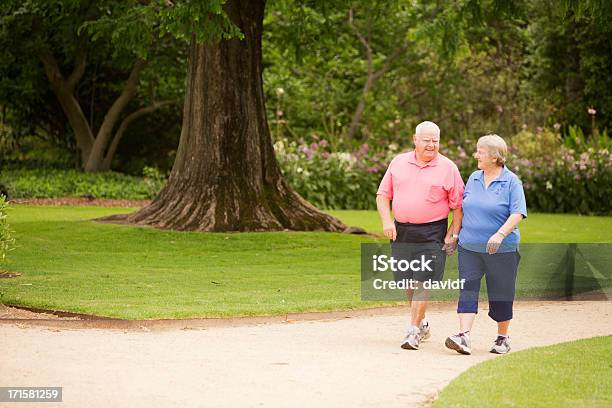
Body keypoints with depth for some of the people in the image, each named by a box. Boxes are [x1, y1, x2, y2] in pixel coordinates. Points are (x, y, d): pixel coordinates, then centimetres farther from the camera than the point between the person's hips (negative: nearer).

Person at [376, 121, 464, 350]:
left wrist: (453, 234, -7)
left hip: (432, 234, -4)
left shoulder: (448, 168, -1)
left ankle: (414, 331, -6)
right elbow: (383, 195, 12)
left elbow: (458, 206, 1)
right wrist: (387, 221, -2)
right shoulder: (398, 163, 8)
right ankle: (422, 323, 29)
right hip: (401, 232, 4)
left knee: (422, 282, -10)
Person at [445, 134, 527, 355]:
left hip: (501, 249, -4)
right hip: (470, 247, 4)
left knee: (500, 294, 6)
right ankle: (464, 337, -17)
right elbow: (463, 208, 20)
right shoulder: (474, 178, 10)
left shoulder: (511, 181, -7)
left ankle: (502, 338, 22)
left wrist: (500, 234, -26)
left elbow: (517, 213, -14)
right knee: (467, 289, -8)